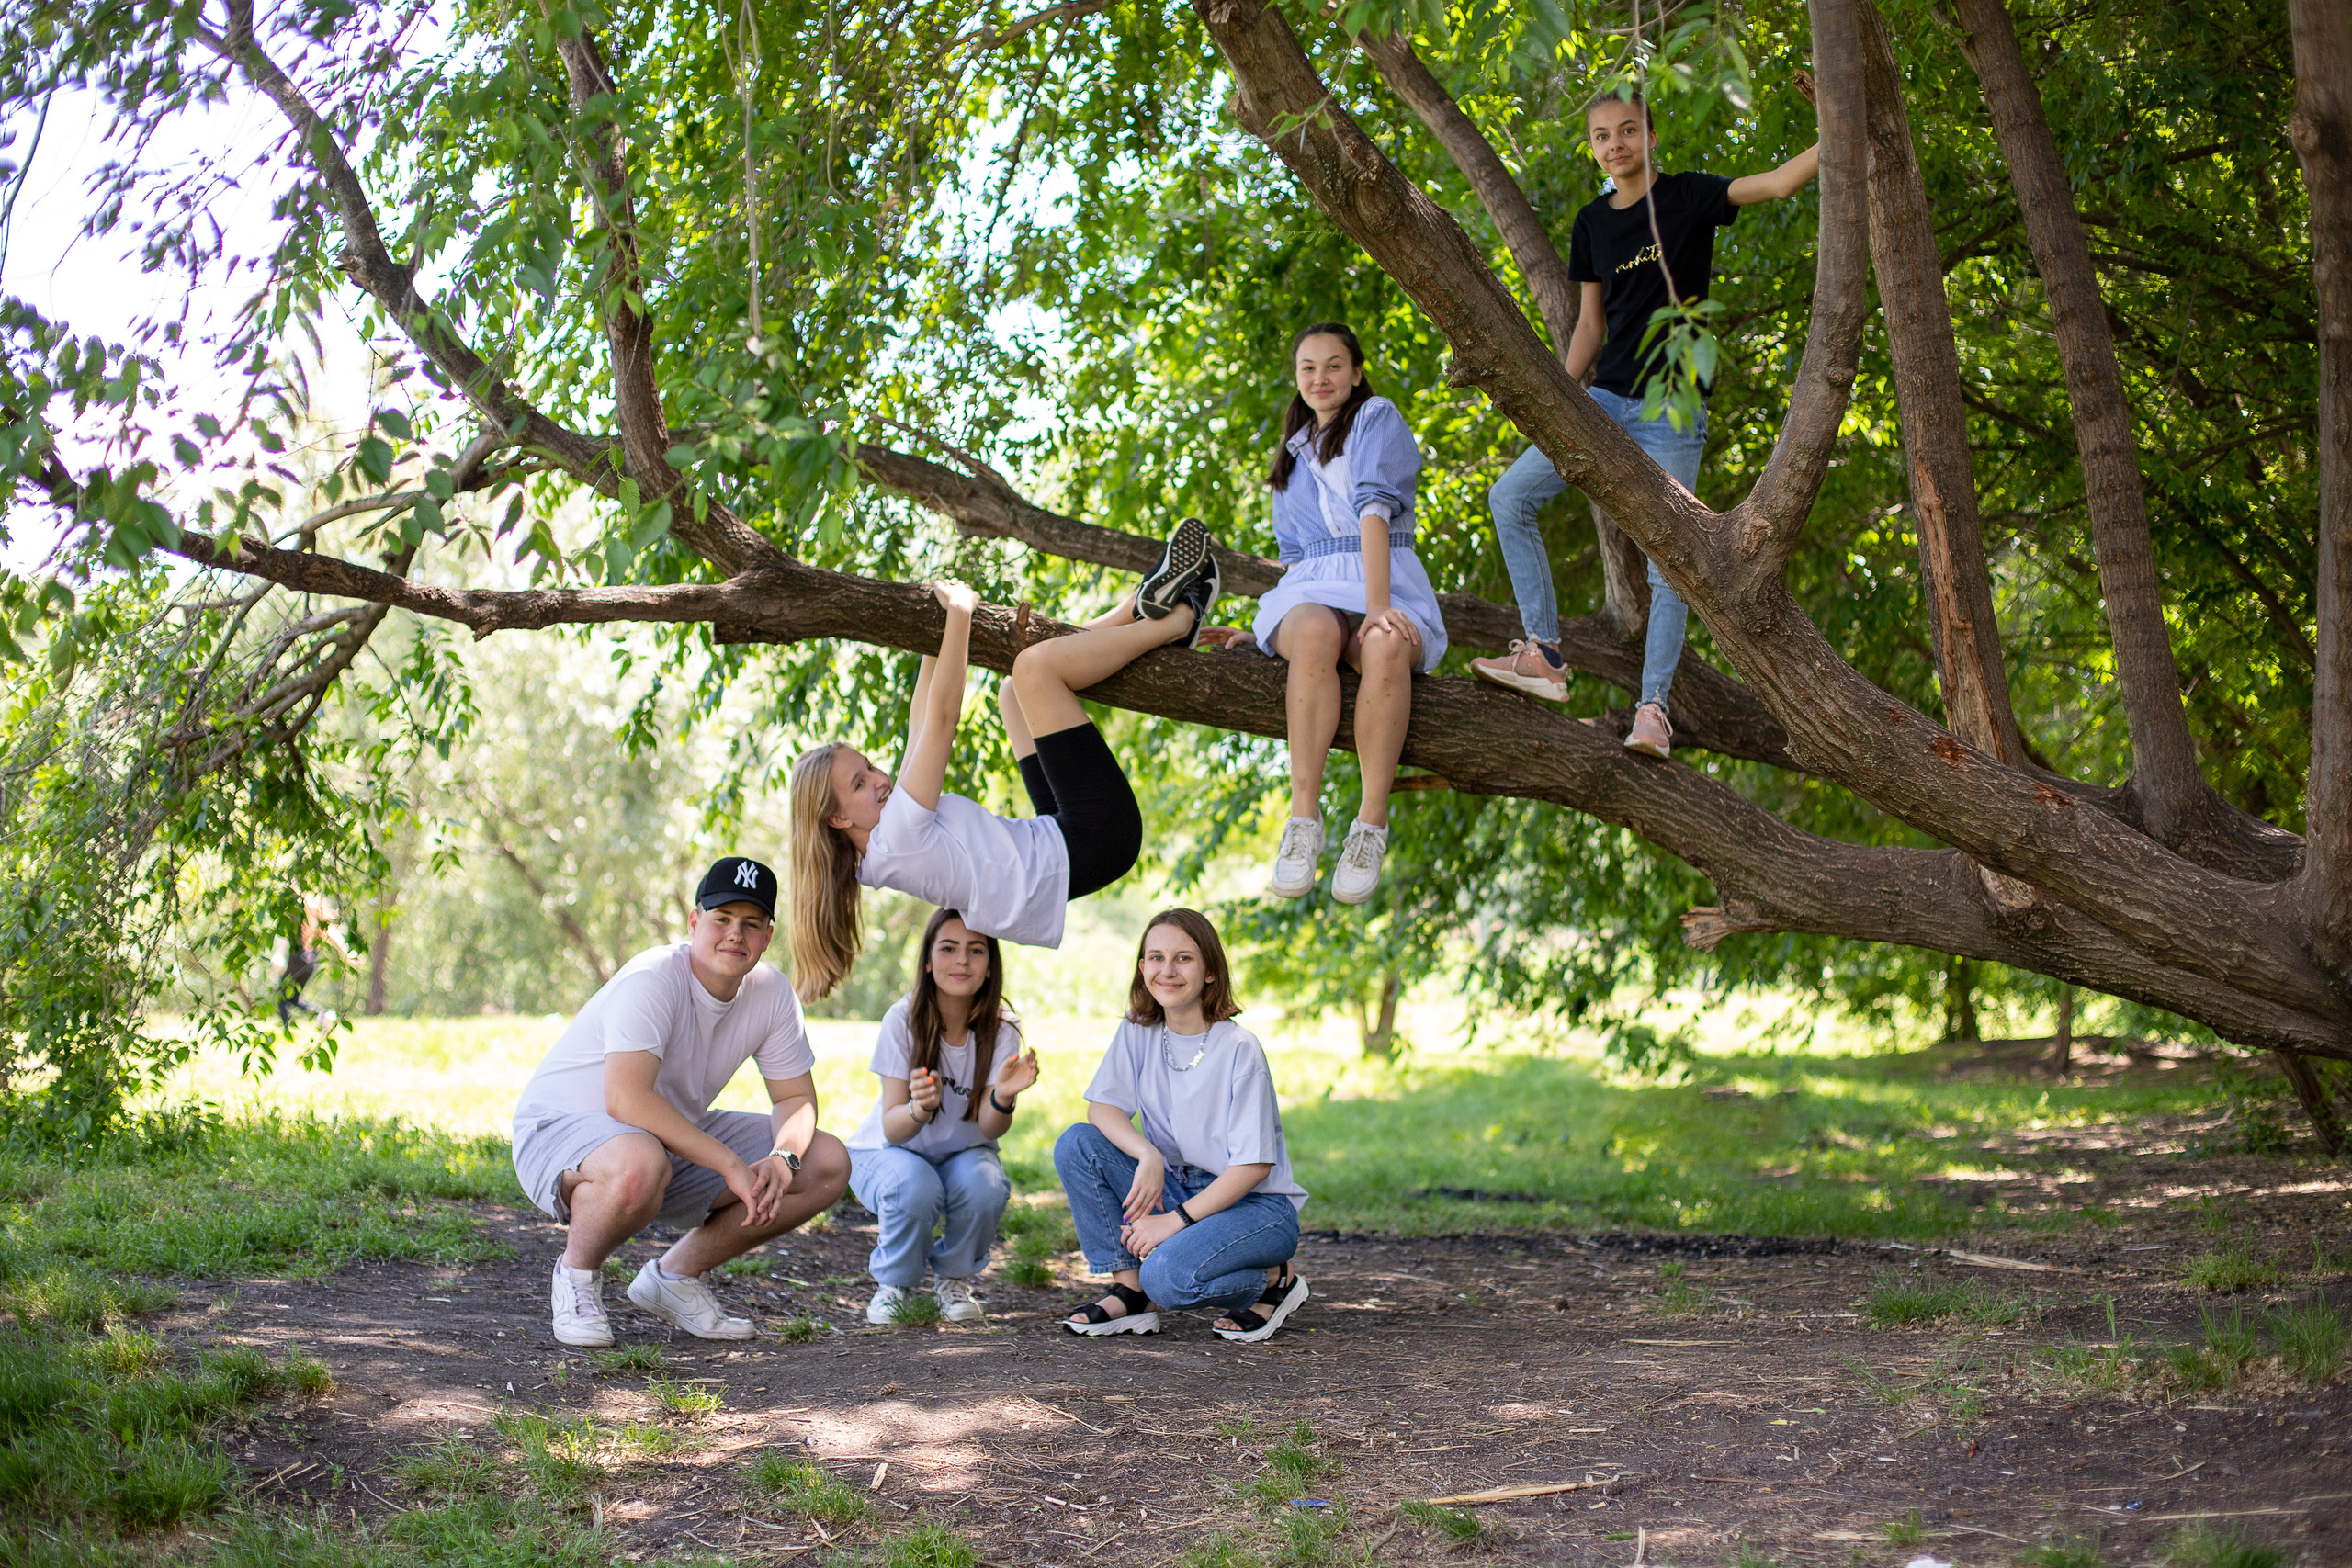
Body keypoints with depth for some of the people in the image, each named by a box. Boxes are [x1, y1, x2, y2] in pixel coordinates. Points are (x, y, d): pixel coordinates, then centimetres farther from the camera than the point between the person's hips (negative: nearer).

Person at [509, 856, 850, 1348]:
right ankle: (577, 1271, -9)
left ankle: (676, 1273, 8)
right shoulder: (652, 980, -26)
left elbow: (796, 1097, 3)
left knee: (828, 1164, -4)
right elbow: (626, 1099, -37)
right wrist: (731, 1164, -35)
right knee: (640, 1163, -43)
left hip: (679, 1137, 7)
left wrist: (782, 1159, -20)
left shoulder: (771, 992, -5)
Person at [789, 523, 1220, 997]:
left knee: (1014, 693, 25)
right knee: (1034, 665, -18)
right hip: (1090, 841, -11)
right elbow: (941, 719, -19)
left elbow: (922, 726, 18)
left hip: (1059, 840, 11)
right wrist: (958, 616, -12)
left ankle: (1145, 607, 15)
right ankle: (1178, 621, 0)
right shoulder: (897, 835, -21)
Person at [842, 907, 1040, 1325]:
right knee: (915, 1188, -35)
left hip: (962, 1154, 2)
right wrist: (918, 1108, -48)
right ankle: (893, 1283, -4)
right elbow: (892, 1129, -25)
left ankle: (954, 1279, 1)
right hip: (885, 1151, -2)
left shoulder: (1001, 1028, -16)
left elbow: (990, 1127, -25)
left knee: (985, 1188, -31)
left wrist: (1003, 1097, -47)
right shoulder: (903, 1020, -21)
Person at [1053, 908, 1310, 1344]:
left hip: (1257, 1204, -6)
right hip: (1177, 1189, 6)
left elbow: (1254, 1165, -18)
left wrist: (1175, 1221, -22)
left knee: (1168, 1274, -33)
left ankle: (1275, 1280, -2)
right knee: (1076, 1144, -14)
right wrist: (1148, 1156, -25)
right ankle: (1129, 1292, -6)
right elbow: (1102, 1108, -5)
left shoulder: (1238, 1049, -18)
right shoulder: (1137, 1033, -2)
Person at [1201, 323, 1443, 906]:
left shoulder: (1377, 419, 8)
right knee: (1315, 633, -38)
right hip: (1313, 588, 3)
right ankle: (1304, 818, -40)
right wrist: (1259, 631, 12)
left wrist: (1378, 605, -23)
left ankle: (1371, 825, -36)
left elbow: (1374, 508, -9)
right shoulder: (1293, 457, 27)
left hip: (1389, 585, -3)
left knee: (1387, 647, -41)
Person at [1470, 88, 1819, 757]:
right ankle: (1545, 655, -5)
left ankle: (1653, 707, -5)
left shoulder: (1687, 198, -2)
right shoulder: (1592, 223, 11)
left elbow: (1779, 182, -14)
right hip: (1607, 397, 5)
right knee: (1511, 496, -8)